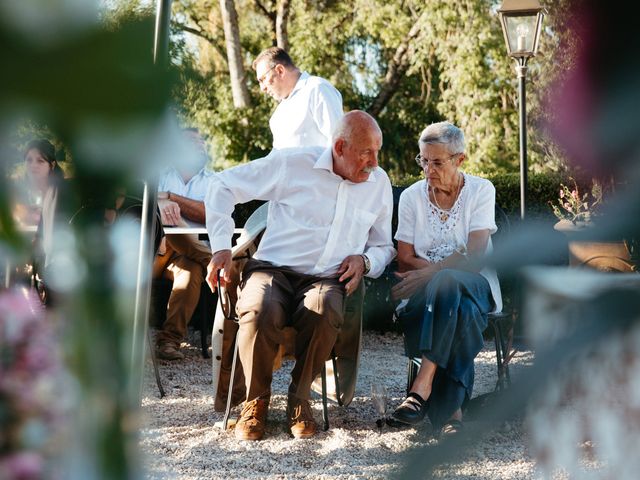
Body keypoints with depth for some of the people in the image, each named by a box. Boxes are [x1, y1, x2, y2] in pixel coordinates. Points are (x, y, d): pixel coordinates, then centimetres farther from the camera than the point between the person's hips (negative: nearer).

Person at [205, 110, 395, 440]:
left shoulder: (379, 183, 14)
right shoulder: (293, 164, 0)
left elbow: (385, 246, 26)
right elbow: (224, 184, 5)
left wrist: (365, 259, 1)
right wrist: (221, 246, -4)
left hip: (326, 279, 2)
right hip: (273, 268, -2)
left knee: (324, 313, -36)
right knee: (260, 312, -38)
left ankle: (299, 397, -12)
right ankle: (256, 400, -12)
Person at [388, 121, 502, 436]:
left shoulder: (480, 191, 2)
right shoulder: (411, 196, 8)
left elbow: (474, 254, -10)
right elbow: (405, 260, 2)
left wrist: (429, 273, -22)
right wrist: (449, 265, -14)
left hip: (475, 284, -1)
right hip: (425, 291, 1)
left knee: (447, 285, -39)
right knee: (460, 312, -37)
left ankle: (423, 386, -42)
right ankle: (452, 407, -35)